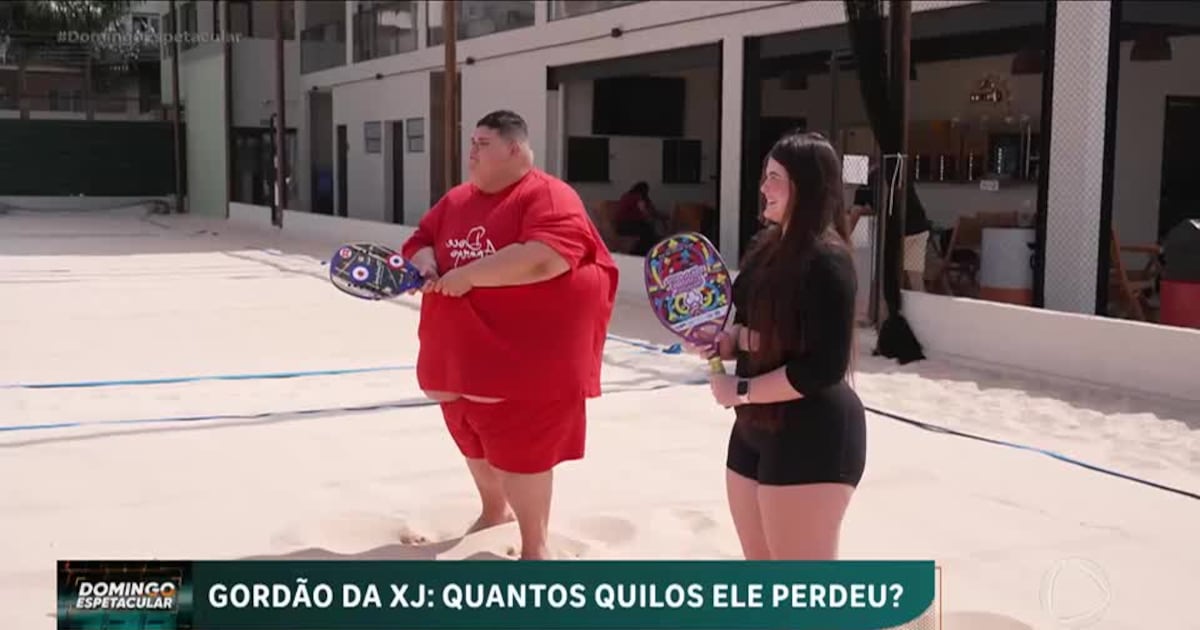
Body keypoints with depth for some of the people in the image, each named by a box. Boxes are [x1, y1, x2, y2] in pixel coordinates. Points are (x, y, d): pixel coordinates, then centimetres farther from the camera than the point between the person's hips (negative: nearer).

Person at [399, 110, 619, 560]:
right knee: (476, 442, 24)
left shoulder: (547, 197, -14)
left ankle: (534, 547, 16)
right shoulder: (456, 200, 11)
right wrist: (426, 266, -6)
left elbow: (543, 257, -30)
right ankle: (495, 510, 51)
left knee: (520, 451, -2)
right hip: (463, 354, 8)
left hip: (525, 358, -8)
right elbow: (420, 241, 20)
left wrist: (467, 274, -24)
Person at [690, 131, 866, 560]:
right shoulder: (769, 245, 8)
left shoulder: (826, 259, -18)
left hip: (812, 435, -9)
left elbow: (825, 367, -23)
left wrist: (741, 391, -16)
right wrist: (720, 343, -4)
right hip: (755, 428, 9)